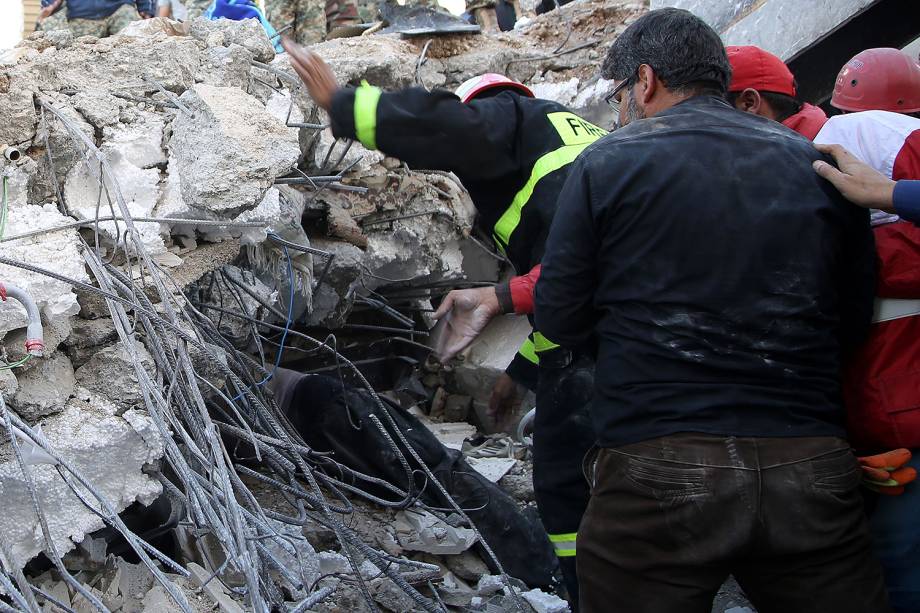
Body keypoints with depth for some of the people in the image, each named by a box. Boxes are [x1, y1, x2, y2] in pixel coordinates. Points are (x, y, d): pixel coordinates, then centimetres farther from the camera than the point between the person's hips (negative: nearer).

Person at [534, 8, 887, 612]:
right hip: (813, 476, 3)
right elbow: (853, 324, 12)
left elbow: (560, 319, 3)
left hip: (657, 475, -2)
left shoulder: (607, 162, 1)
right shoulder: (820, 165, 8)